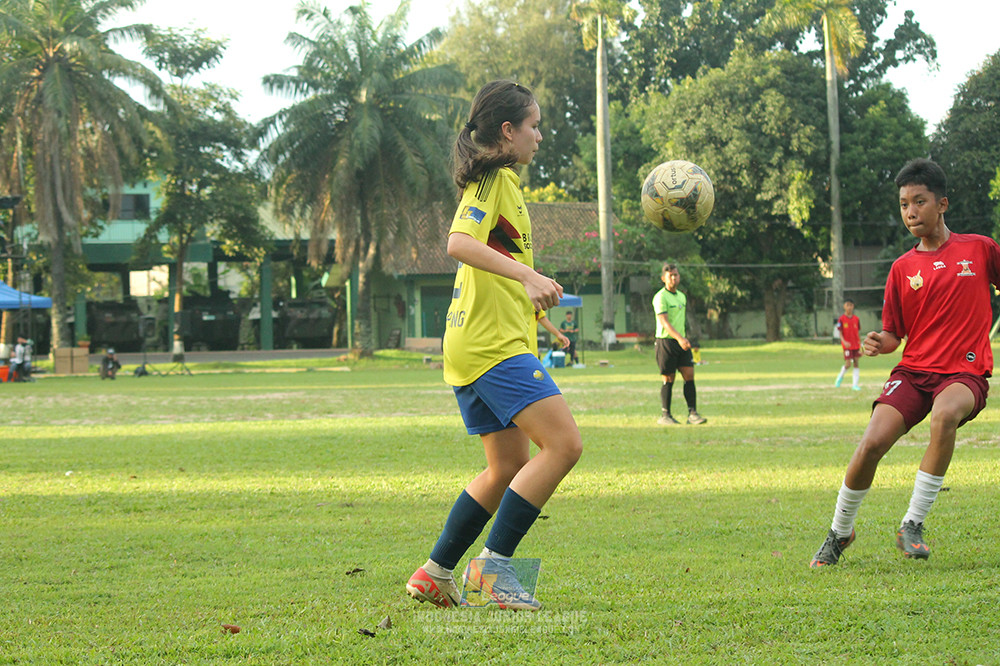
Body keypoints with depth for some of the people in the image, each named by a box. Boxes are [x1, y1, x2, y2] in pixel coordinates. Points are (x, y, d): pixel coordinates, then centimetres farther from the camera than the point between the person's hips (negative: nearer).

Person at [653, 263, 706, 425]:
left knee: (689, 375, -3)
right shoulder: (660, 297, -10)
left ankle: (692, 413, -4)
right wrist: (679, 338, -33)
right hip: (666, 341, -7)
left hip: (681, 342, 7)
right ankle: (665, 415, 7)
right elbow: (664, 322, -21)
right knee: (668, 380, -2)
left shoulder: (681, 296, 16)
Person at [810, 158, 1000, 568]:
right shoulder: (903, 268, 8)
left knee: (945, 415, -37)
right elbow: (894, 335, 12)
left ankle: (913, 524, -27)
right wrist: (879, 344, -11)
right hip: (913, 370, 2)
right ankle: (840, 531, 6)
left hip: (965, 371, -2)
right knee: (873, 442, -19)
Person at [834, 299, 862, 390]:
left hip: (856, 345, 4)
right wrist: (844, 342, -23)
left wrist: (860, 346, 7)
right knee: (848, 364, -9)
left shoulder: (856, 319, 6)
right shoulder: (841, 319, -4)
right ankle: (840, 376, 20)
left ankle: (855, 384, 4)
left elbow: (858, 333, 10)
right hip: (847, 345, -4)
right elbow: (840, 333, -6)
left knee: (856, 364, 1)